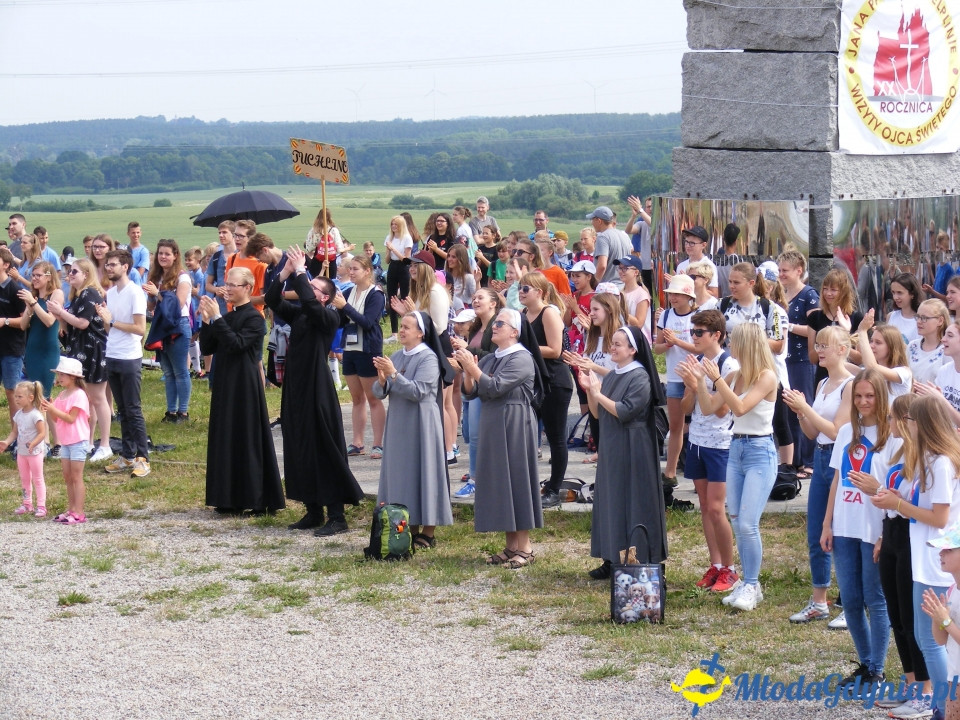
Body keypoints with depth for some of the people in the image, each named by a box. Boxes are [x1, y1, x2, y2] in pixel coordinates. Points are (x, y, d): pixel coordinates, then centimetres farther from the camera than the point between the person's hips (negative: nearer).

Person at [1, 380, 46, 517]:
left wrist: (33, 444, -37)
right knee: (24, 479, 16)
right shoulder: (19, 415, 4)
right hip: (21, 452, 8)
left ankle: (41, 506, 4)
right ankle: (27, 504, 28)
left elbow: (42, 433, -23)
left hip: (35, 453, -8)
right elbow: (14, 432, 9)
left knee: (37, 479, 0)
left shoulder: (35, 415, -20)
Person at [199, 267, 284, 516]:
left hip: (245, 386, -8)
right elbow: (207, 349, 9)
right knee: (225, 438, 9)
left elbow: (237, 344, -24)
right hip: (224, 385, 8)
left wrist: (216, 318, -22)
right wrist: (206, 321, -4)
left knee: (248, 440, -5)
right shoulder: (226, 318, 13)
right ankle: (231, 499, 15)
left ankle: (256, 500, 0)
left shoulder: (254, 318, -10)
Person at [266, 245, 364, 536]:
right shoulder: (297, 314, 12)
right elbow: (273, 301, 5)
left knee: (325, 452, -6)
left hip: (317, 391, -8)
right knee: (299, 451, 10)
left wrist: (300, 272, -19)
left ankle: (337, 516, -3)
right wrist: (285, 273, -7)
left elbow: (310, 304, -27)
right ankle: (313, 512, 18)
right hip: (295, 388, 8)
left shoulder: (329, 317, -9)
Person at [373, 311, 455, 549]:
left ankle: (428, 534, 4)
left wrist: (393, 374, -24)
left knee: (421, 471, -3)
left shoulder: (428, 358, -11)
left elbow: (417, 391, -20)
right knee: (401, 473, 8)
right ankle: (411, 529, 17)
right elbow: (379, 393, 8)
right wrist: (382, 380, -13)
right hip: (397, 422, 7)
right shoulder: (396, 357, 10)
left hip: (420, 423, -7)